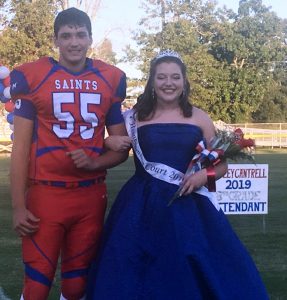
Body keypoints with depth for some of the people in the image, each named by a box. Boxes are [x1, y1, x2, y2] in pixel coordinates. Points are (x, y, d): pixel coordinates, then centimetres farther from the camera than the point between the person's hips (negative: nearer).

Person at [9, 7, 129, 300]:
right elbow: (20, 147, -3)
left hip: (91, 196, 3)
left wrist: (94, 163, -11)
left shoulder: (111, 79, 5)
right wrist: (18, 206, -8)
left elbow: (122, 147, 9)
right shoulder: (31, 76, -4)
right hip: (45, 194, -3)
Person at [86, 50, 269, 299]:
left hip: (188, 207, 0)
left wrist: (205, 175, -10)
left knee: (189, 274, 1)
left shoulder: (199, 118, 5)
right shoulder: (135, 117, 4)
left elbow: (221, 165, 11)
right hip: (142, 206, 0)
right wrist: (109, 142, -10)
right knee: (135, 274, 2)